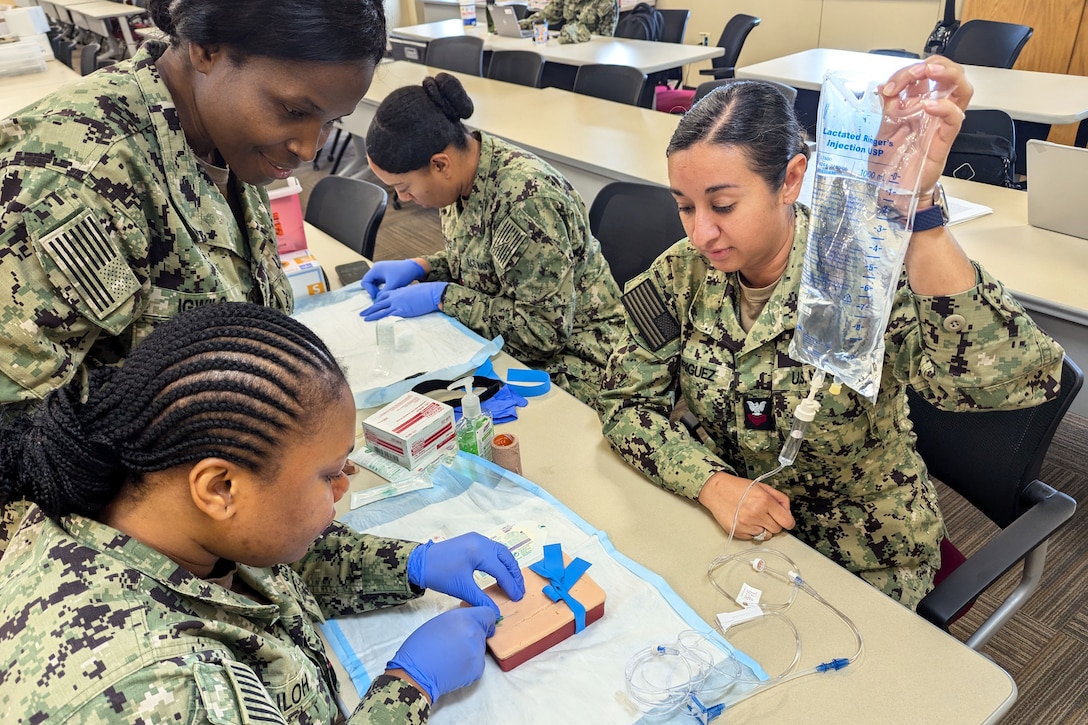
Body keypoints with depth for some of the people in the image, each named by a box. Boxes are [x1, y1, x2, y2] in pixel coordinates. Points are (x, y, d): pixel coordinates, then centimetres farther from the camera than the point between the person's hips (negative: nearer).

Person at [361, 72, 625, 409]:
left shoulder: (525, 200, -28)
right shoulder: (462, 174, -3)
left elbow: (545, 330, -26)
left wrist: (440, 295, -23)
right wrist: (419, 267, -2)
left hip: (563, 356, -8)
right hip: (495, 340, 8)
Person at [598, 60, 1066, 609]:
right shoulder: (684, 274, -11)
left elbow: (1012, 379, -39)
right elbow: (626, 401, -6)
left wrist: (914, 207, -46)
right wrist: (711, 482, -21)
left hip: (858, 558, -3)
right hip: (725, 523, 4)